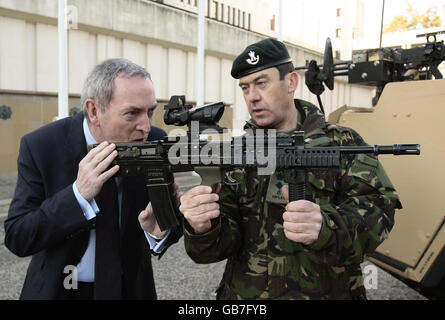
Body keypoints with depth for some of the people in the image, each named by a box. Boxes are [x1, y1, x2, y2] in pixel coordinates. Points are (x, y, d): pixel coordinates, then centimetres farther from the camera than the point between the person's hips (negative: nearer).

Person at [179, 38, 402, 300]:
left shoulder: (343, 144, -6)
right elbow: (224, 240, -8)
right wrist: (203, 229, -31)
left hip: (325, 292, -1)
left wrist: (324, 227, -37)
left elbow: (376, 209, -18)